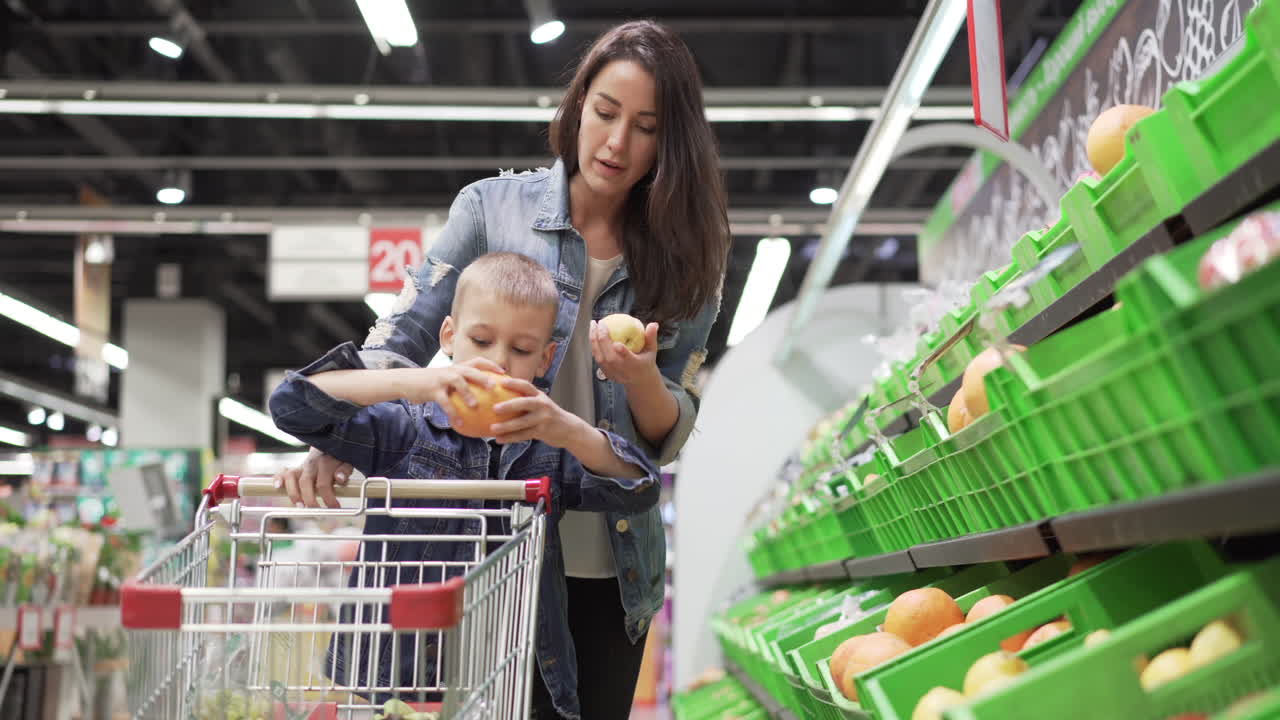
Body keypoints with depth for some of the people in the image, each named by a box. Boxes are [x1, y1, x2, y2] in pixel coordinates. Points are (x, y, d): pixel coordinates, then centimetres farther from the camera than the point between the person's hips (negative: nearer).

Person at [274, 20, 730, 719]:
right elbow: (398, 342, -7)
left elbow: (669, 437, 1)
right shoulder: (493, 207, -2)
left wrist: (640, 377, -22)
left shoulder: (685, 259, 2)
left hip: (610, 570, 2)